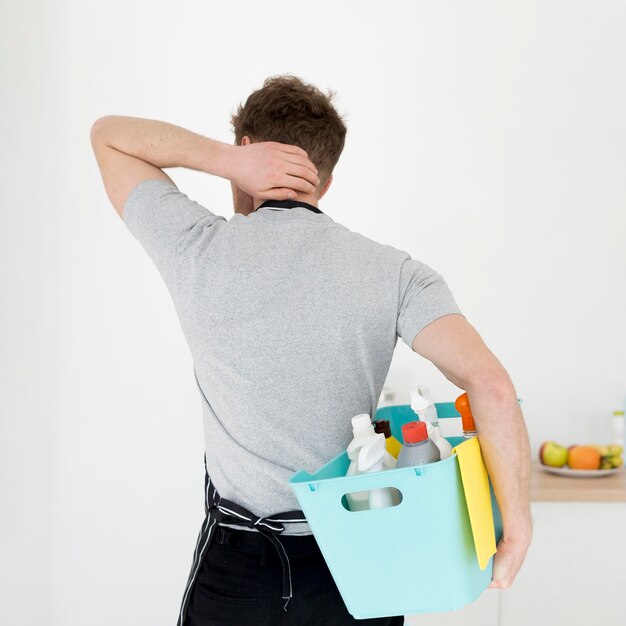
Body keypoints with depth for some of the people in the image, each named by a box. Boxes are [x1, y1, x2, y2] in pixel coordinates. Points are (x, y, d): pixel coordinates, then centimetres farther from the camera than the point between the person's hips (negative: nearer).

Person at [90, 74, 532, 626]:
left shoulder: (200, 250, -10)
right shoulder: (392, 272, -9)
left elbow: (109, 134, 4)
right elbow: (491, 385, -21)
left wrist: (226, 159, -11)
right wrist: (517, 528, -12)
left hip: (237, 566, -1)